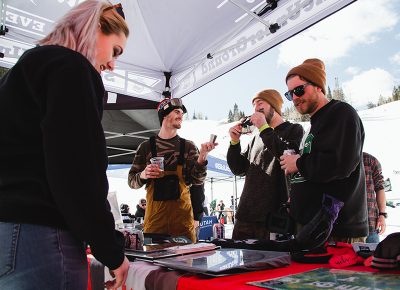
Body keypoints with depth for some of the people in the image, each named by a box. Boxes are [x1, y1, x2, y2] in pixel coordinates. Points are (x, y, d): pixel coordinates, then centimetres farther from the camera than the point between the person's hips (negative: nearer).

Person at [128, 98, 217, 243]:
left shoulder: (188, 146, 9)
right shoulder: (146, 146, 7)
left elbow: (197, 180, 1)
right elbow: (132, 181, 9)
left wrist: (202, 156, -14)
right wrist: (143, 175, -13)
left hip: (183, 215, 1)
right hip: (155, 215, 0)